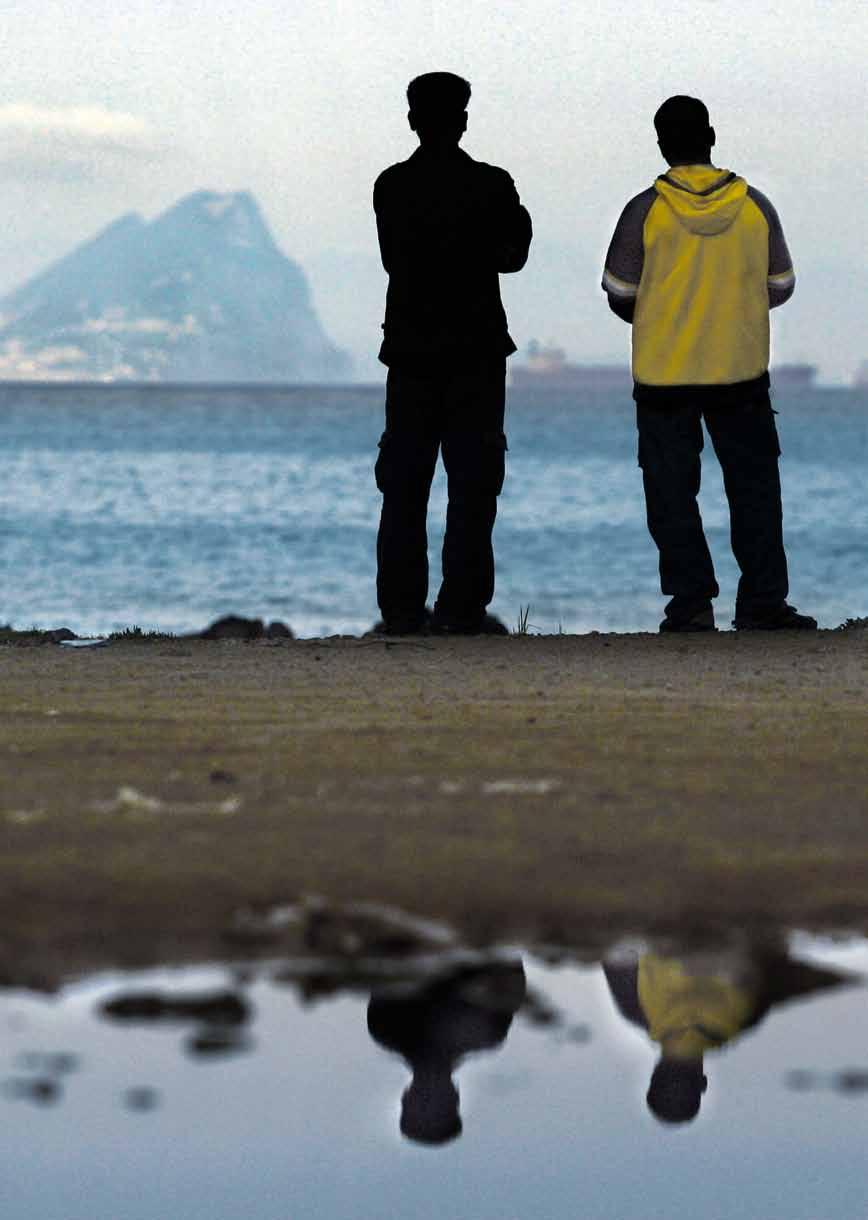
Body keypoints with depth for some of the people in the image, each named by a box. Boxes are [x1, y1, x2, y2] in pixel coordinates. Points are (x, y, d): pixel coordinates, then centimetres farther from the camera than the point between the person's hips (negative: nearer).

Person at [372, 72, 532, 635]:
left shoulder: (391, 187, 0)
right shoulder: (491, 186, -6)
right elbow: (511, 256, 6)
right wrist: (521, 222, 25)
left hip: (409, 352, 2)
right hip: (476, 351, -2)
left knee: (403, 483, 6)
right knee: (472, 482, 0)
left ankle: (401, 606, 2)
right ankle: (462, 605, -6)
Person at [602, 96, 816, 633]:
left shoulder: (646, 210, -9)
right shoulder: (754, 206, -3)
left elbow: (619, 294, -2)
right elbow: (780, 286, 6)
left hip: (663, 374, -1)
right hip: (742, 369, 1)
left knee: (672, 493, 7)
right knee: (754, 487, 9)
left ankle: (692, 602, 3)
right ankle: (762, 602, 5)